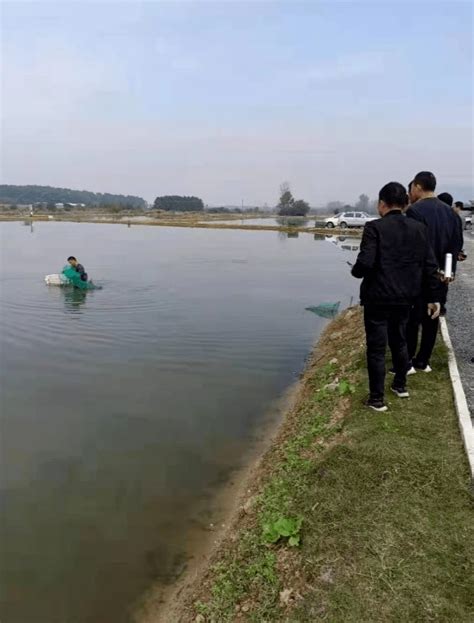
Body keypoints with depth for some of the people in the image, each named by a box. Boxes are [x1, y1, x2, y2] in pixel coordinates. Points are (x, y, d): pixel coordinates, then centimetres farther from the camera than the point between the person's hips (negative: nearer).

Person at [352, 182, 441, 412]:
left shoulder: (375, 227, -13)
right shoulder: (419, 228, 3)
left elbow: (365, 263, -21)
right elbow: (430, 266, 4)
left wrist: (356, 271, 2)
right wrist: (434, 297, 10)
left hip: (378, 298, -5)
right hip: (405, 297, 6)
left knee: (376, 347, 4)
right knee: (399, 341, 23)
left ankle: (377, 399, 11)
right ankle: (400, 385, 38)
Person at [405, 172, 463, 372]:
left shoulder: (415, 211, -14)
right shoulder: (449, 211, 9)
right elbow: (457, 244, 8)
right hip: (440, 275, 7)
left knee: (411, 319, 1)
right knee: (431, 319, 11)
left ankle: (408, 362, 7)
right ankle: (423, 361, 19)